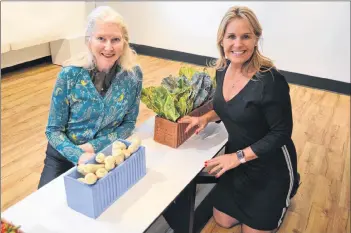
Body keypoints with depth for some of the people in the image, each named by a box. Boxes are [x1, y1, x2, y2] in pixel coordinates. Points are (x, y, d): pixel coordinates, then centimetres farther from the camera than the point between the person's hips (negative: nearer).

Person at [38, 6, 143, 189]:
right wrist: (78, 155, -28)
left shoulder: (133, 74, -14)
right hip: (65, 156, 0)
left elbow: (129, 124, -6)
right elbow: (53, 130, -10)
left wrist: (95, 146, -20)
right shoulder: (70, 74, -17)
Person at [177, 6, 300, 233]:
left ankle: (284, 193, 37)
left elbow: (281, 133, -23)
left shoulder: (271, 80, -30)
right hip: (237, 156, 6)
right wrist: (206, 118, -8)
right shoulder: (223, 69, -8)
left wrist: (238, 157, -23)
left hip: (271, 166, -6)